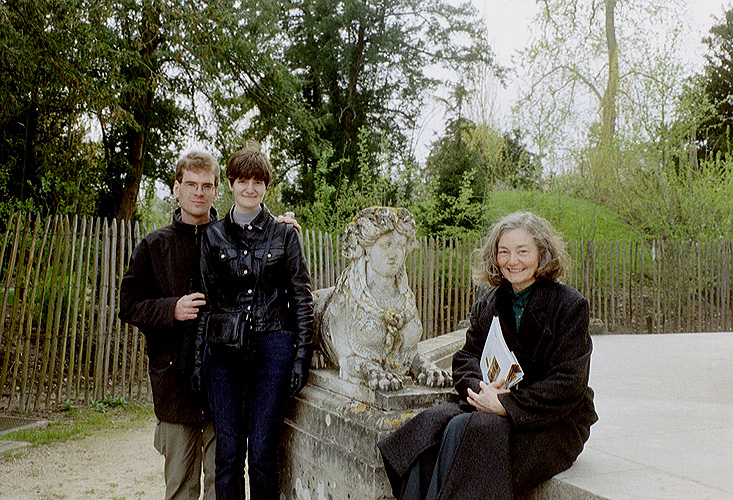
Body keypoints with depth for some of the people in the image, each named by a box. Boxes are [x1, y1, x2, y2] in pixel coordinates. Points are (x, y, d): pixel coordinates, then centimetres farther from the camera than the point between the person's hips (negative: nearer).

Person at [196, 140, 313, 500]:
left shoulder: (285, 235, 5)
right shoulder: (213, 235, 9)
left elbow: (302, 297, 4)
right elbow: (205, 298, 10)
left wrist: (302, 354, -3)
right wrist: (199, 356, 4)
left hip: (272, 347, -1)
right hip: (224, 349, 2)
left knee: (263, 453, 2)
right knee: (228, 451, 5)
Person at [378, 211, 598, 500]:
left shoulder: (570, 305, -7)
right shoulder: (487, 305, 10)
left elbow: (567, 383, -14)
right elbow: (466, 357, 9)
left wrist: (506, 404, -20)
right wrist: (480, 388, -15)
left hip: (553, 423, -5)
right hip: (492, 405, 5)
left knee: (466, 430, -30)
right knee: (434, 422, -23)